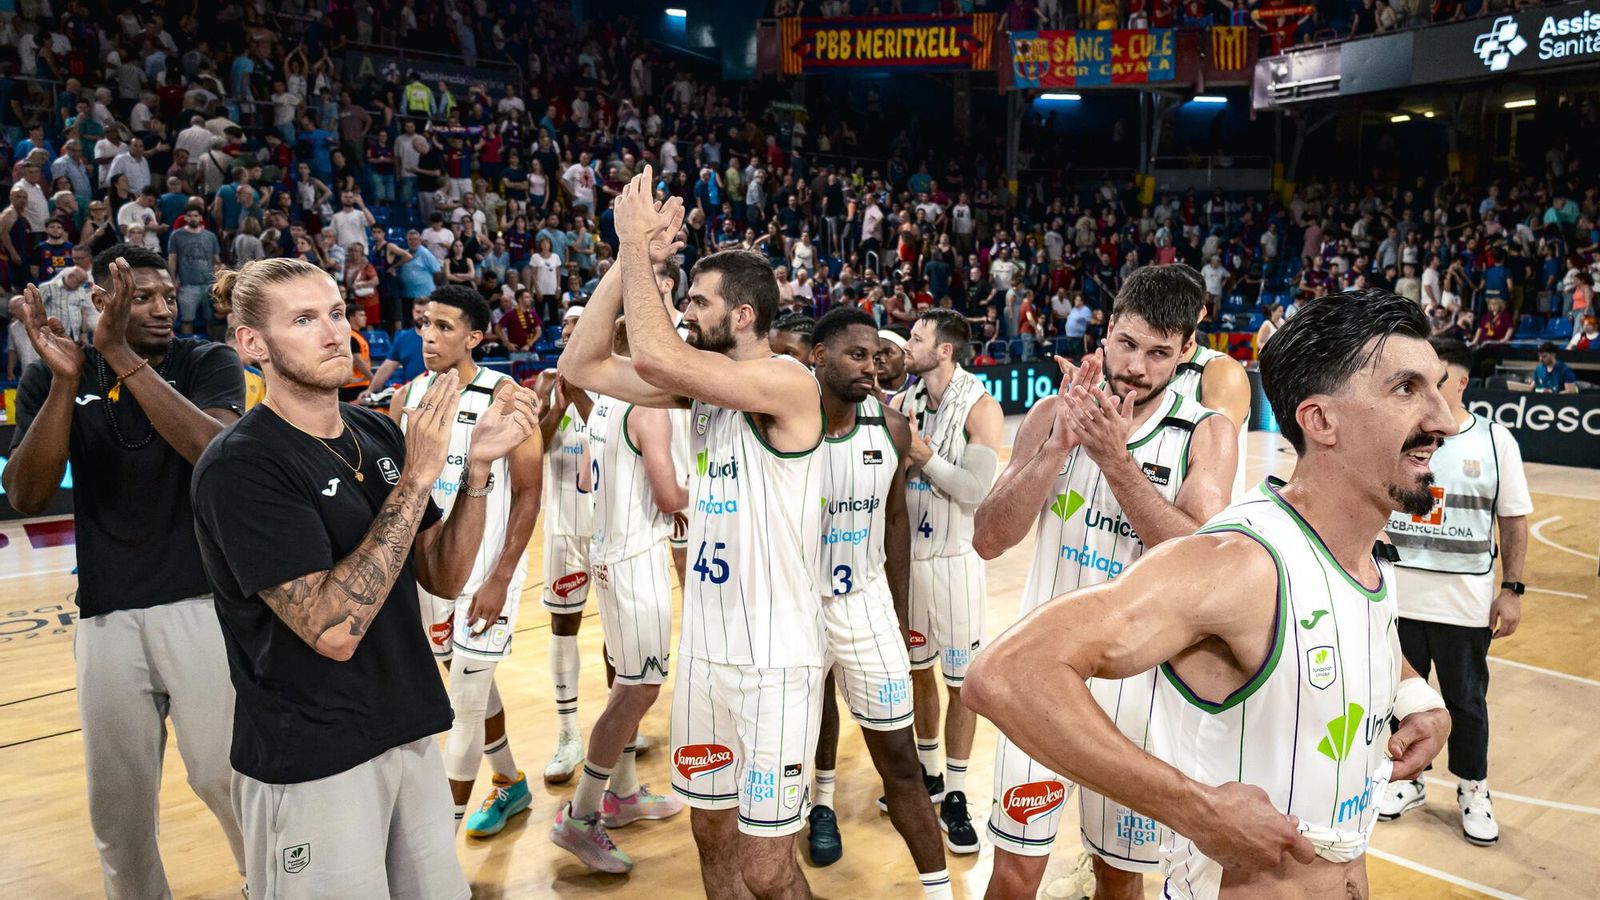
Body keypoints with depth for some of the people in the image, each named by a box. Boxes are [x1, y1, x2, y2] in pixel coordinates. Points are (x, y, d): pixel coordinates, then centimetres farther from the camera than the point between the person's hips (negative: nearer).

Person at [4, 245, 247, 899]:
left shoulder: (208, 363, -1)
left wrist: (125, 359, -25)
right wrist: (66, 381, -17)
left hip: (204, 602, -2)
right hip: (105, 616, 2)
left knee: (225, 776, -1)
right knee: (118, 801, 8)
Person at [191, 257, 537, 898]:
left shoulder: (379, 433, 3)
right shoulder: (239, 466, -17)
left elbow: (443, 578, 3)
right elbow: (333, 628, -26)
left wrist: (478, 466, -12)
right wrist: (418, 475, -26)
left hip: (409, 732, 6)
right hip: (309, 765, -6)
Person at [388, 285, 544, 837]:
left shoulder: (502, 397, -14)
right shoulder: (407, 397, 2)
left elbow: (528, 493, -13)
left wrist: (500, 579, -16)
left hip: (488, 568, -6)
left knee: (466, 701, -2)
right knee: (472, 682, 19)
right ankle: (511, 785, 40)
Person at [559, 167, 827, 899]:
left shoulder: (788, 381, -18)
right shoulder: (701, 383, 6)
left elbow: (653, 355, -30)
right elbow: (581, 365, 3)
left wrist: (638, 244, -18)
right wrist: (629, 259, -5)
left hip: (776, 661, -7)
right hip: (704, 650, 8)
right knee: (712, 832, 19)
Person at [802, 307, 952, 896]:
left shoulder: (891, 428, -6)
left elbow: (895, 521, 6)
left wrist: (899, 615, 9)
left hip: (867, 601, 1)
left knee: (899, 756, 3)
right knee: (814, 711, 22)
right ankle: (823, 804, 54)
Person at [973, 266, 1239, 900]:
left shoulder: (1206, 434, -5)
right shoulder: (1054, 414, -1)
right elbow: (989, 540, -9)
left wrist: (1115, 459, -26)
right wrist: (1057, 446, -20)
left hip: (1140, 675, 0)